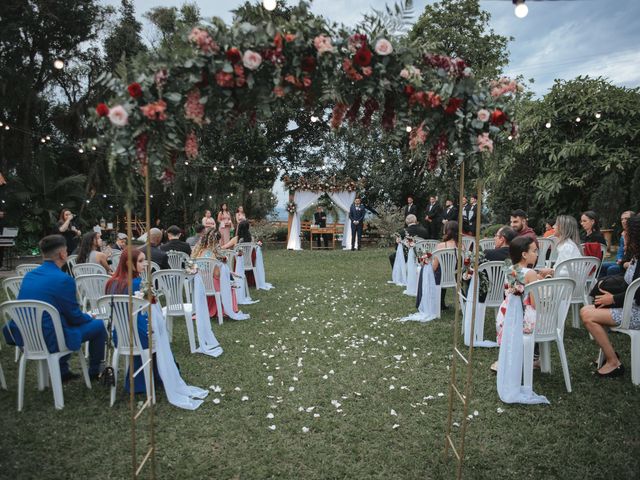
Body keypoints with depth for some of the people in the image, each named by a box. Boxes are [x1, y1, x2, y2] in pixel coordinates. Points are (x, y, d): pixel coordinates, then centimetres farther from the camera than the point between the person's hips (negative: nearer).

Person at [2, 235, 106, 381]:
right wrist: (89, 317, 12)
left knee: (65, 319, 34)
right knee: (99, 325, 9)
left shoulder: (29, 275, 5)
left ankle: (63, 371, 37)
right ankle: (95, 371, 26)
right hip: (50, 340, -8)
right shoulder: (64, 279, -19)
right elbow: (75, 317, -11)